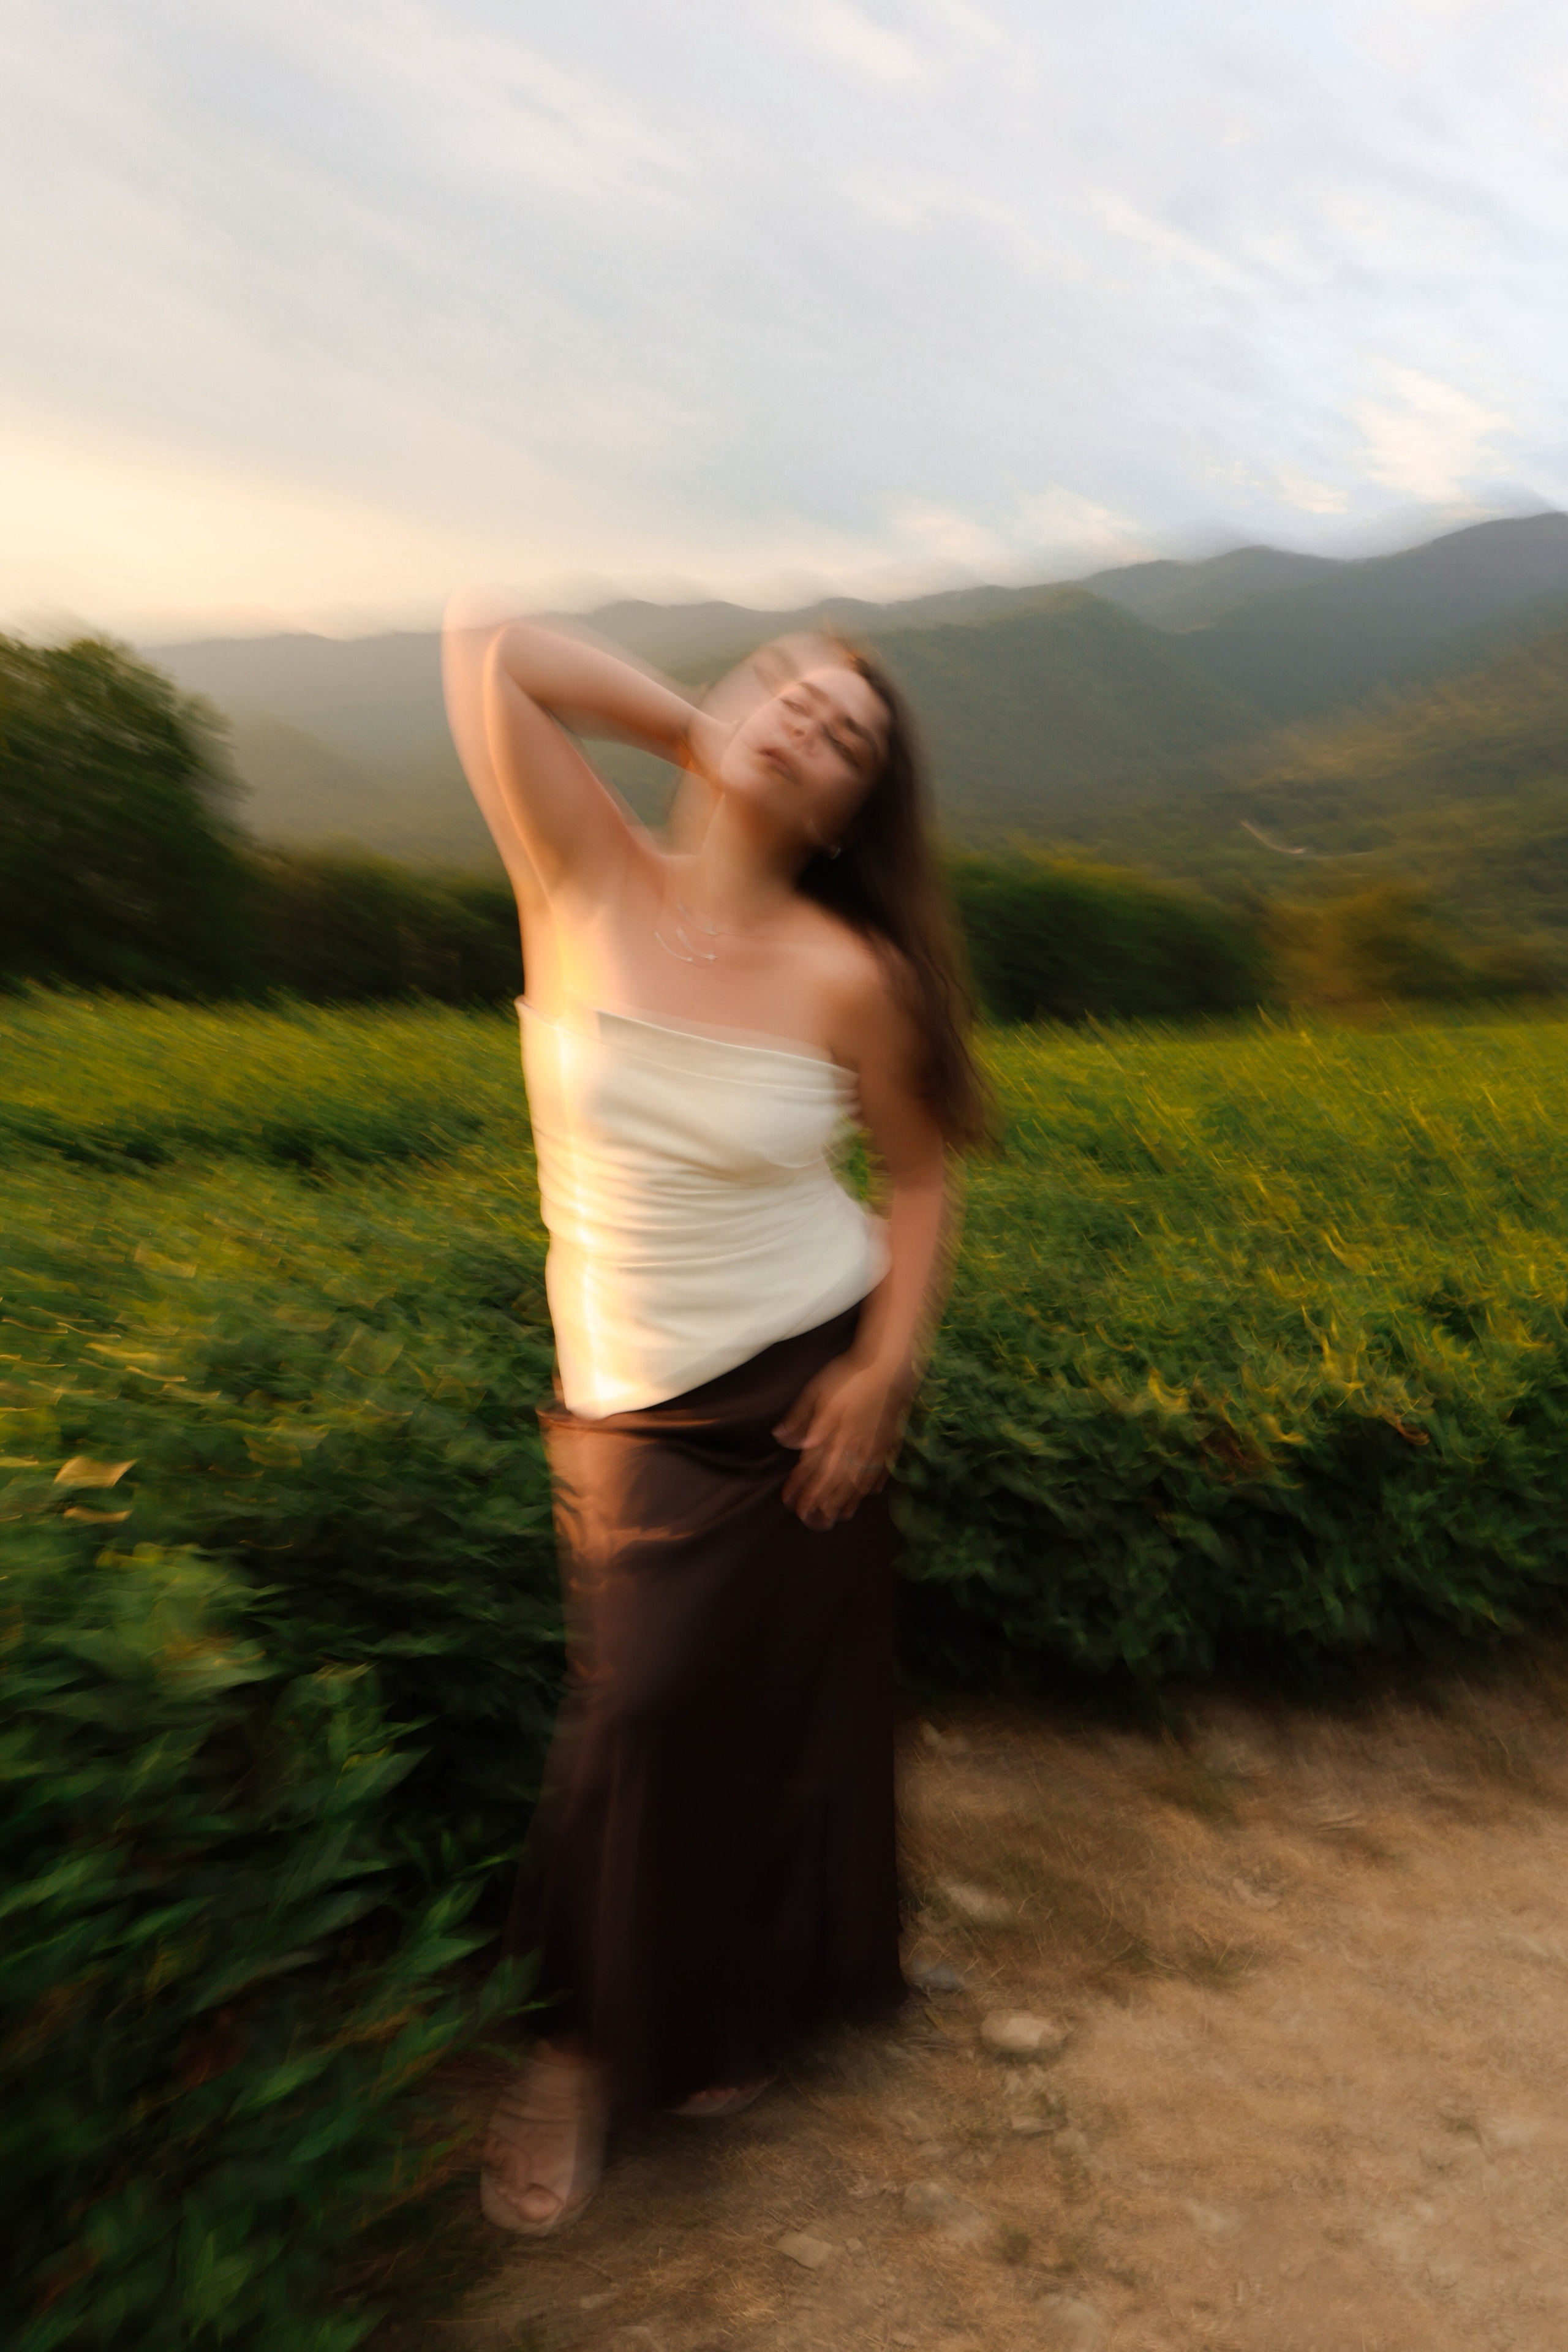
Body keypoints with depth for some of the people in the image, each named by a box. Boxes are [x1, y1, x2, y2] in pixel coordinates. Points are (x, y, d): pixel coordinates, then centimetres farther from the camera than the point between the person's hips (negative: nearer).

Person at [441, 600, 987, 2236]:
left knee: (780, 1716, 14)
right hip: (637, 1407, 0)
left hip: (804, 1390, 0)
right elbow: (488, 654, -19)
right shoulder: (587, 882, -10)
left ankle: (743, 2009, 44)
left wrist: (888, 1363, -8)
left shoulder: (848, 974, -11)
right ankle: (599, 2039, 37)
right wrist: (693, 731, -10)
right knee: (643, 1716, 8)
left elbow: (921, 1168, 2)